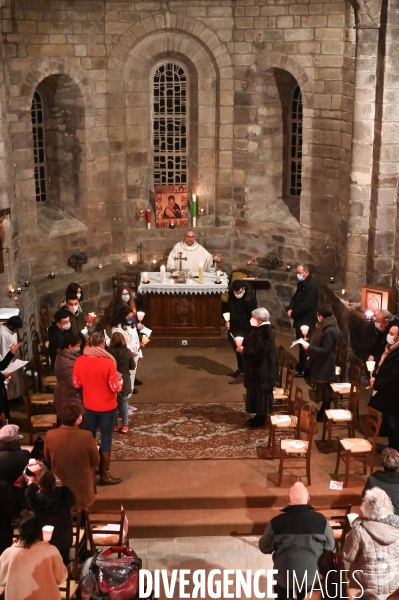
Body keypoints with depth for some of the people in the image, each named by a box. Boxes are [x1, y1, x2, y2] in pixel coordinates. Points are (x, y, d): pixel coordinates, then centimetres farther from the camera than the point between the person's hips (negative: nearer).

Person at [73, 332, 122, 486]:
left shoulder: (79, 361, -8)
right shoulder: (107, 362, -22)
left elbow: (76, 384, 3)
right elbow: (115, 387, -18)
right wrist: (120, 380, 3)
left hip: (89, 405, 5)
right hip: (106, 407, -4)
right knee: (106, 439, 6)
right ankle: (104, 474, 13)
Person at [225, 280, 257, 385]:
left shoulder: (249, 300, -23)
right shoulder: (231, 295, -2)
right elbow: (228, 308, 15)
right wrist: (227, 320, 1)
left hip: (244, 329, -7)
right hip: (233, 327, 7)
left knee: (243, 351, -2)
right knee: (236, 350, 18)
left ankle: (243, 374, 5)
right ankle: (240, 369, 33)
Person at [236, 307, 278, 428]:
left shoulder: (263, 333, -24)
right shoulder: (262, 329, 8)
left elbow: (257, 352, -27)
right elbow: (253, 346, 16)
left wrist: (243, 350, -18)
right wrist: (242, 344, 2)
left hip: (262, 369, -10)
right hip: (259, 368, 10)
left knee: (261, 394, 1)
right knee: (257, 393, 18)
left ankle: (262, 418, 11)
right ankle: (259, 415, 28)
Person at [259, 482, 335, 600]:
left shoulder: (276, 522, -13)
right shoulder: (320, 519, -11)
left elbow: (264, 548, 3)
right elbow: (330, 547, 4)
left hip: (285, 577, -1)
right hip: (313, 577, 1)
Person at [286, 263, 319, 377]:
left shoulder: (311, 286, -21)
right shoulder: (302, 283, 12)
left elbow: (305, 305, -26)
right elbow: (295, 297, 17)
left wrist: (293, 313, -15)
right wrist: (290, 308, -2)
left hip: (306, 320, -9)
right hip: (300, 319, 10)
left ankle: (304, 369, 3)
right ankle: (301, 365, 31)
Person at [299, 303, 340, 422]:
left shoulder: (330, 331, -27)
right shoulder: (325, 326, 5)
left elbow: (324, 351, -26)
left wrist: (309, 347, -23)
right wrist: (309, 343, 5)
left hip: (325, 365, -10)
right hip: (320, 363, 10)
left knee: (325, 389, 6)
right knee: (324, 388, 21)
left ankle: (324, 414, 19)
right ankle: (322, 411, 34)